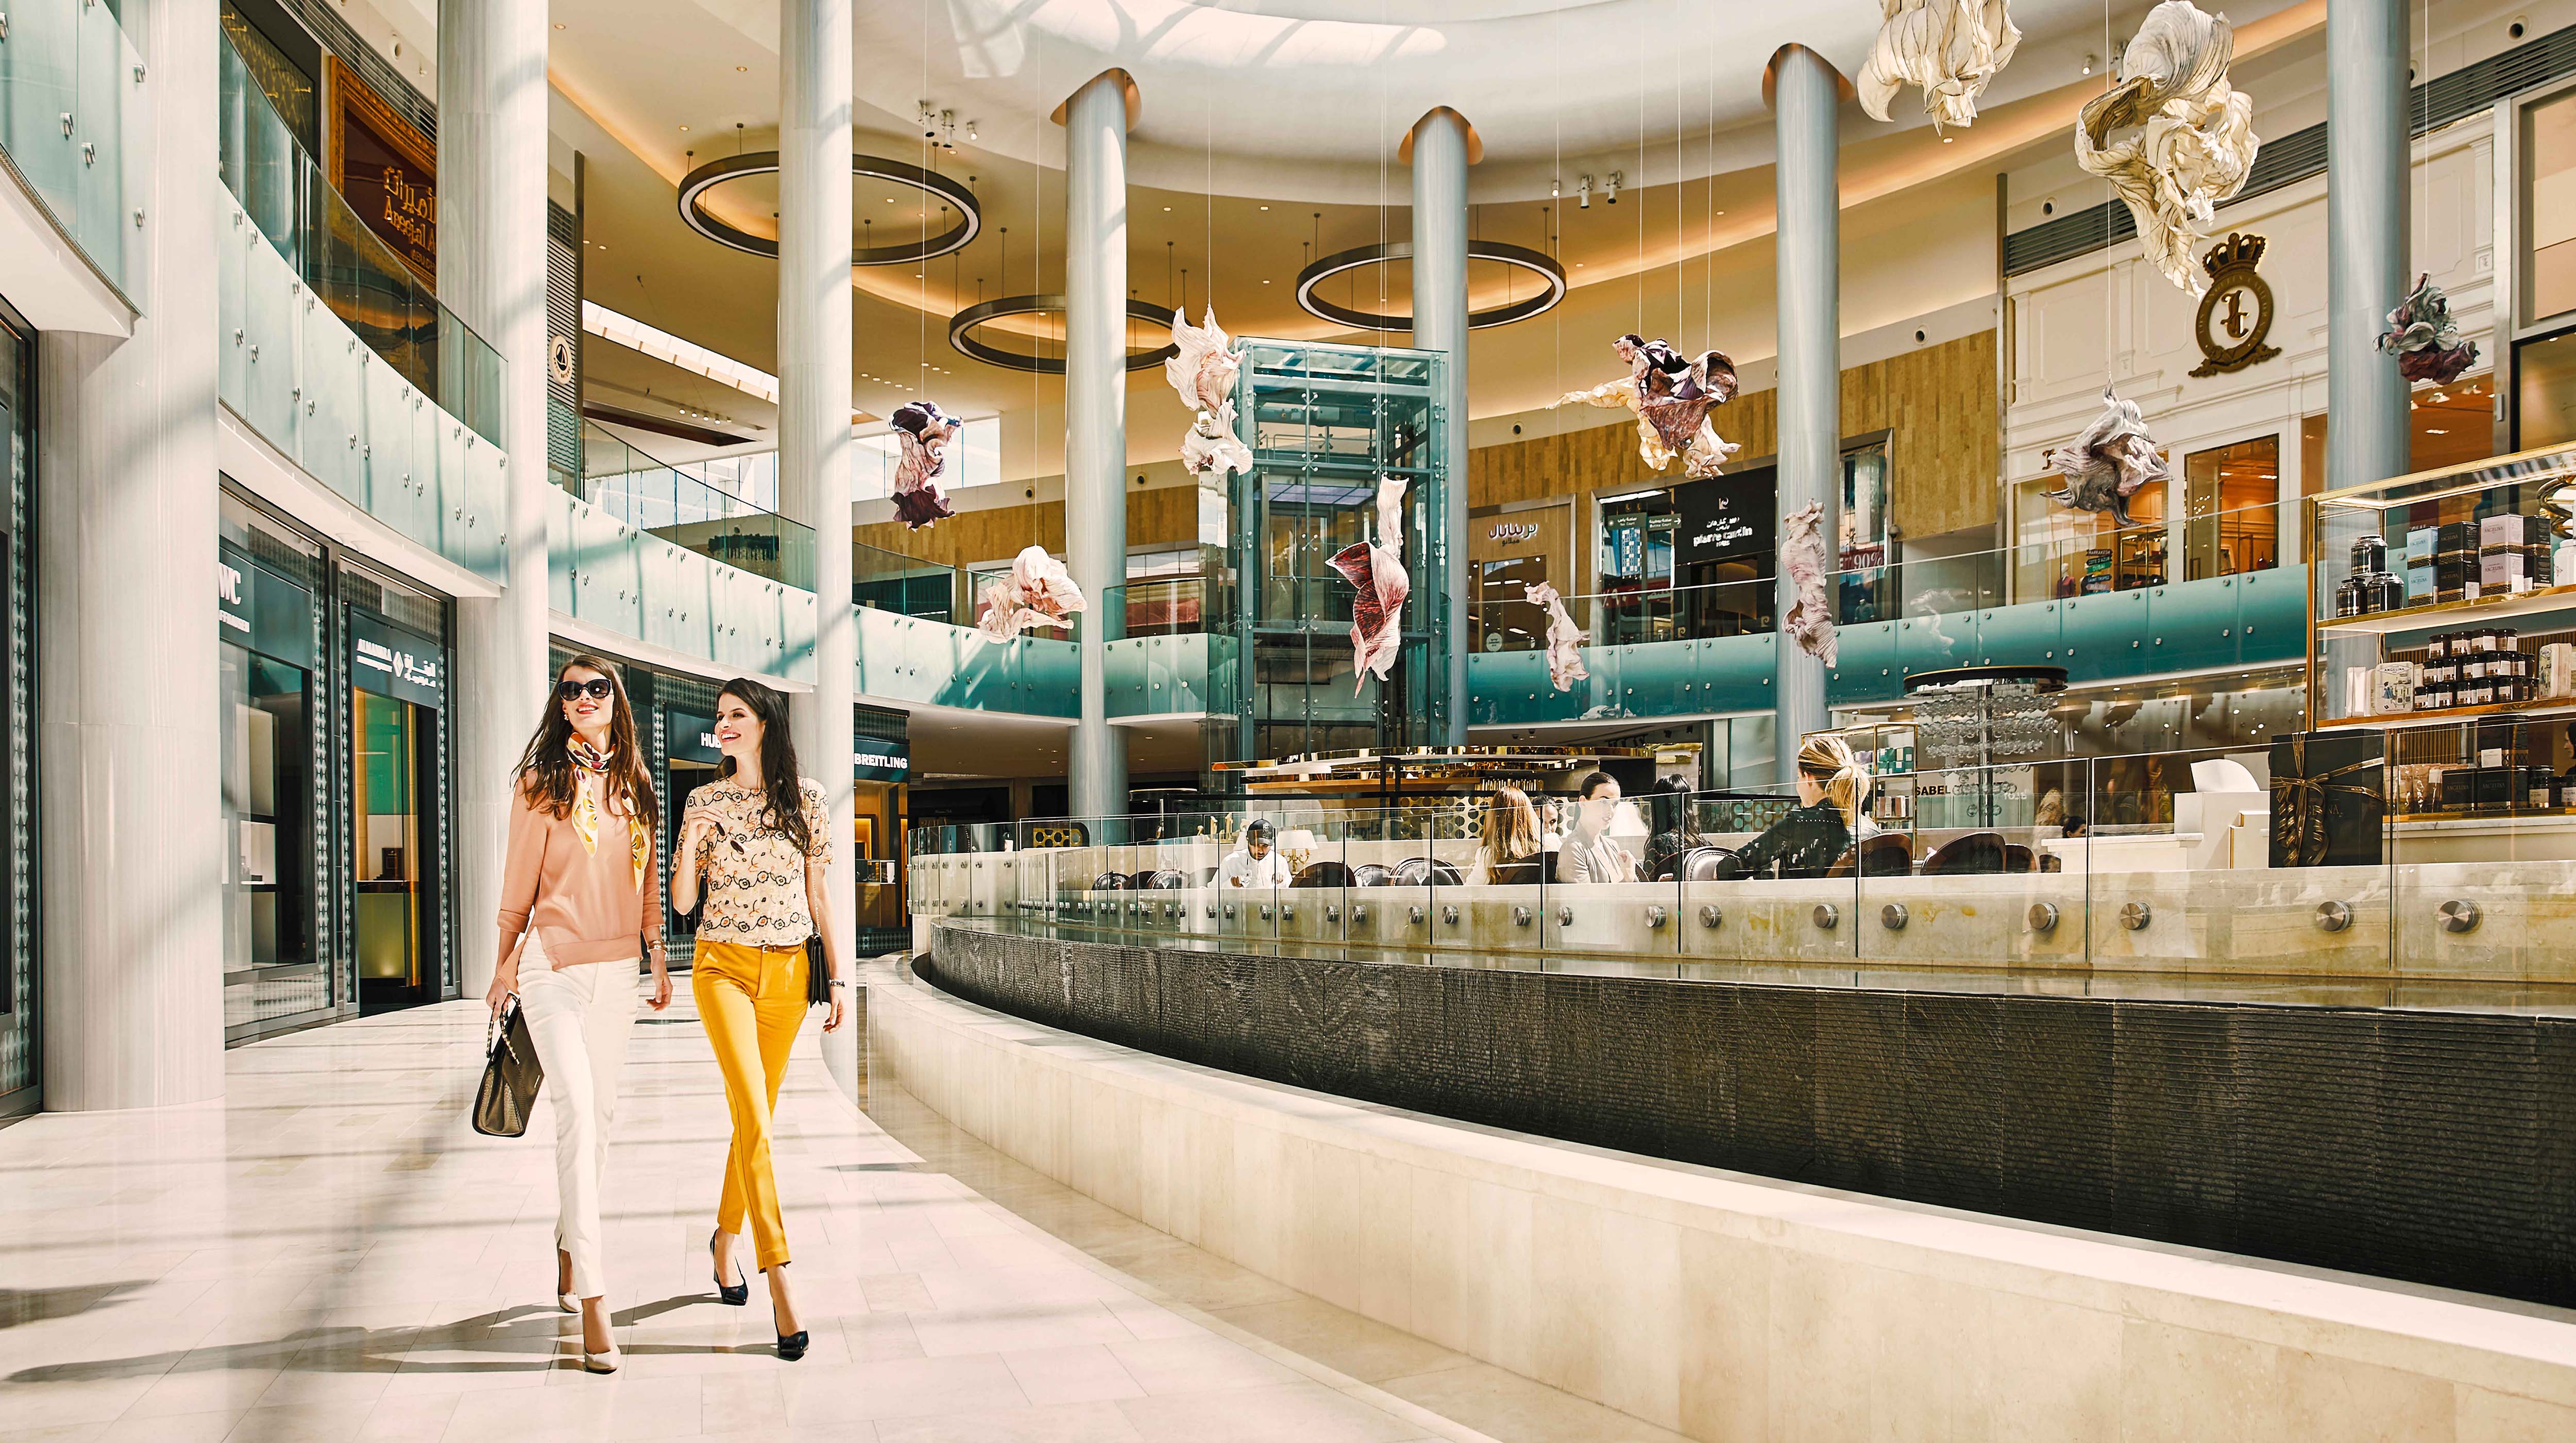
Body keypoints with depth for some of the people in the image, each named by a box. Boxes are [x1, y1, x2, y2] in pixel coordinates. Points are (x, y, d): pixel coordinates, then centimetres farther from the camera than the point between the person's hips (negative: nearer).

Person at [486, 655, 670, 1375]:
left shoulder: (635, 785, 12)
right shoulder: (542, 782, -2)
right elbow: (519, 881, 0)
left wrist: (657, 958, 17)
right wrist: (504, 964, 1)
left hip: (617, 969, 5)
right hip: (554, 966, -5)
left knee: (600, 1113, 10)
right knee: (578, 1110, -14)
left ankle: (568, 1254, 30)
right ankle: (592, 1301, -15)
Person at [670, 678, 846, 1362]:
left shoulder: (806, 795, 4)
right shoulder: (705, 800, 4)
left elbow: (820, 893, 6)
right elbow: (683, 902, 4)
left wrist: (838, 977, 3)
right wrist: (689, 845, -15)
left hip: (787, 971, 2)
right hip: (723, 966, -1)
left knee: (755, 1118, 9)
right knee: (754, 1118, -12)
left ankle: (726, 1236, 34)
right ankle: (780, 1279, -12)